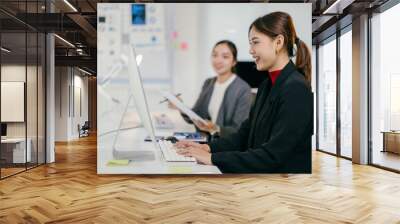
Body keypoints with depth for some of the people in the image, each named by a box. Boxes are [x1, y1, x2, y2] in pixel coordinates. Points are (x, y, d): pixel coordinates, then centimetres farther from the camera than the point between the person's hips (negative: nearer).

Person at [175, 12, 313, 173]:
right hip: (259, 171, 7)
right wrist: (208, 147, -3)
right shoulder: (267, 85, 9)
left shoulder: (296, 89, -19)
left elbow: (273, 155, -23)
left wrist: (213, 158, -23)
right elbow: (245, 134, 11)